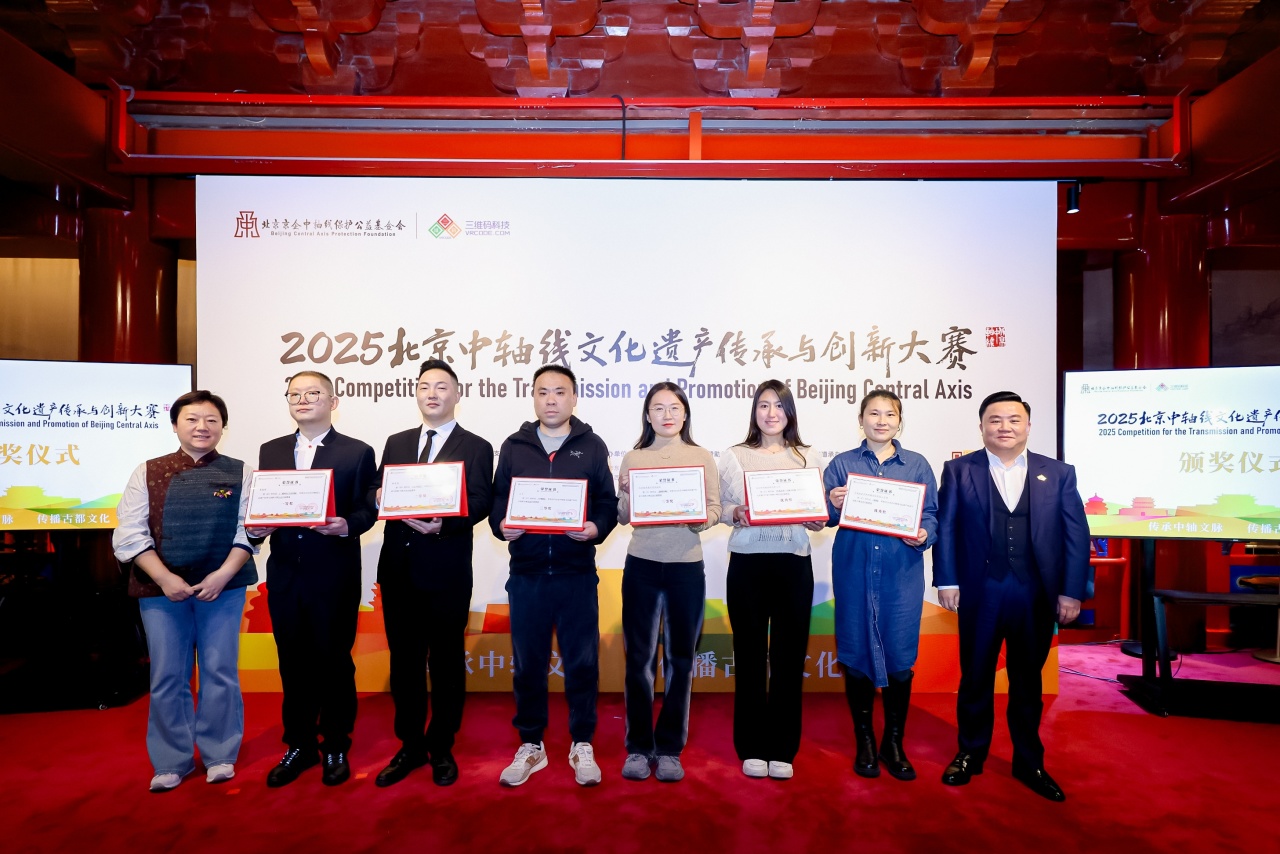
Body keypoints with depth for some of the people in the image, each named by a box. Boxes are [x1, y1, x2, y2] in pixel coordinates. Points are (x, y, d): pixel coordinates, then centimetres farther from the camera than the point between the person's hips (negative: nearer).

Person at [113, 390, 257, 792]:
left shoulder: (240, 473, 4)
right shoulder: (148, 472, 5)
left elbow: (248, 531, -2)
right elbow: (130, 534, -1)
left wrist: (223, 574, -14)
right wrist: (165, 579, -12)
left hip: (223, 587, -1)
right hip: (162, 588, 1)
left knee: (220, 672, 4)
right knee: (167, 676, 7)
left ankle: (220, 756, 19)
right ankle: (171, 762, 21)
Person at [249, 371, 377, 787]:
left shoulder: (358, 453, -1)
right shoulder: (270, 451, 12)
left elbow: (366, 510, -5)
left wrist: (346, 525, -25)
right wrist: (259, 525, -10)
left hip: (334, 576, -4)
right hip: (285, 573, 4)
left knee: (334, 661, 7)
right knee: (293, 662, 13)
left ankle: (336, 748, 23)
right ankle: (299, 745, 29)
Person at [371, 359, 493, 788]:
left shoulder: (476, 448, 0)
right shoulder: (396, 443, 14)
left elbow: (479, 504, -11)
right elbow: (378, 496, 10)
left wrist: (441, 523, -27)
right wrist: (381, 498, -13)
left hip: (446, 572, -4)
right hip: (398, 568, 4)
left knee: (446, 662, 8)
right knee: (403, 661, 13)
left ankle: (441, 748, 25)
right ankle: (410, 746, 29)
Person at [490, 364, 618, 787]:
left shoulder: (592, 446, 6)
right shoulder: (513, 446, 9)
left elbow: (608, 503, 3)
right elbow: (497, 499, 8)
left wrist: (596, 528, -17)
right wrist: (502, 525, -13)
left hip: (576, 572, -1)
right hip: (526, 572, 1)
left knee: (582, 661, 6)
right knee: (528, 662, 9)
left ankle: (582, 745, 23)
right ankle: (531, 745, 26)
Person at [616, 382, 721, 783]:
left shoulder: (702, 457, 4)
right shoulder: (633, 458, 5)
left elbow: (715, 510, 2)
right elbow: (623, 518, 5)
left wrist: (702, 518, -19)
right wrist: (626, 494, -15)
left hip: (686, 567, 0)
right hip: (641, 565, 0)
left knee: (680, 659, 7)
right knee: (639, 657, 4)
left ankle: (669, 749, 21)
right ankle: (638, 747, 19)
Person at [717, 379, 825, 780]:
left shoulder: (807, 458, 9)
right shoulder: (734, 456, 6)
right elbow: (722, 508, 4)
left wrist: (816, 521, -13)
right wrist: (735, 515, -17)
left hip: (794, 564, 1)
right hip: (747, 563, -1)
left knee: (789, 656, 5)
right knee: (749, 654, 5)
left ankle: (783, 749, 19)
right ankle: (752, 748, 18)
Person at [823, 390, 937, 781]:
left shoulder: (917, 465, 9)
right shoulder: (842, 464, 7)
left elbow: (931, 514, 6)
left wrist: (923, 536, -14)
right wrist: (833, 506, -19)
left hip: (902, 572, 0)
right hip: (854, 571, 0)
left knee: (900, 655, 2)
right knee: (856, 653, 5)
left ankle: (894, 744, 21)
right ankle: (864, 742, 22)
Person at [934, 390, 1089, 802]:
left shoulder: (1058, 473, 3)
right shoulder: (959, 470, 0)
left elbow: (1076, 534, 2)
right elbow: (945, 529, -2)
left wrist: (1071, 592, -3)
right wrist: (947, 582, -8)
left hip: (1036, 595, 1)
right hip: (979, 592, -1)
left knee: (1028, 680, 14)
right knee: (975, 677, 12)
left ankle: (1029, 762, 29)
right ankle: (970, 753, 28)